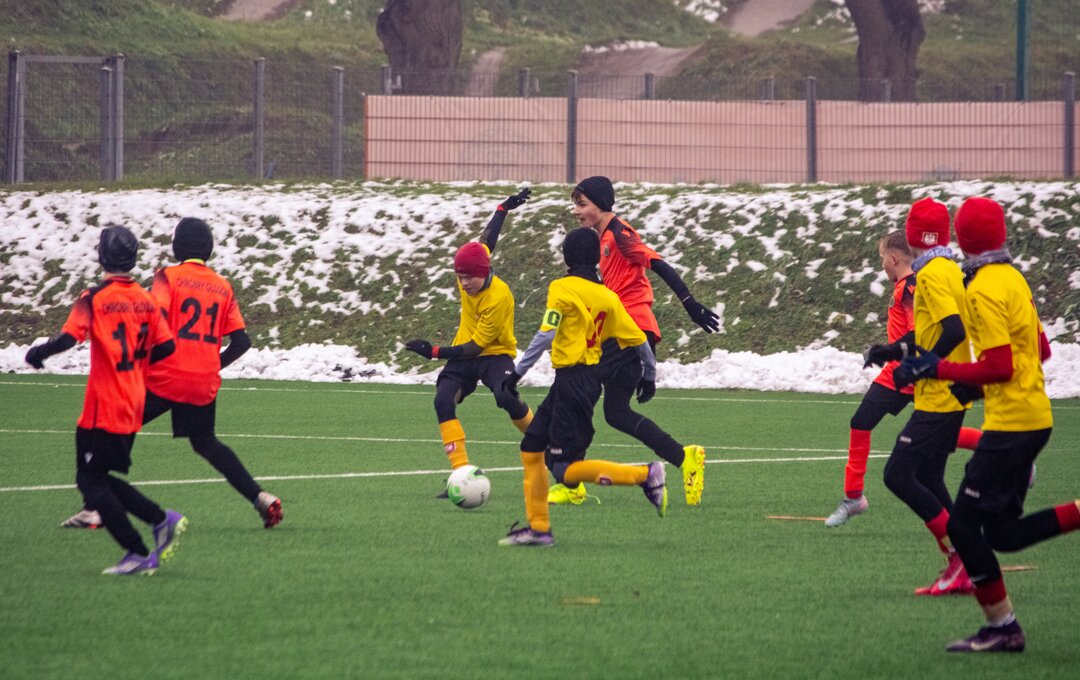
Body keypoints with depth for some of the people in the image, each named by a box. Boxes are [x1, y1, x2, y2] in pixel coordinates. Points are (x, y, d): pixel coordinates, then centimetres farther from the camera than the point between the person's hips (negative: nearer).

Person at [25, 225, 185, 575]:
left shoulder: (95, 299, -13)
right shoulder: (145, 299, 6)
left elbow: (69, 337, -23)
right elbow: (166, 346, 7)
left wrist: (37, 353, -6)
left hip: (104, 409, -7)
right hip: (133, 408, 7)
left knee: (90, 480, 2)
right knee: (101, 478, 18)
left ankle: (137, 553, -2)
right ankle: (162, 520, 6)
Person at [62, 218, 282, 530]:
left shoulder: (168, 277, -4)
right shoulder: (223, 287, 10)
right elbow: (241, 342, 7)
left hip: (165, 379, -5)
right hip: (204, 384, 5)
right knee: (206, 443, 23)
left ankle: (94, 508, -3)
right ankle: (261, 498, 13)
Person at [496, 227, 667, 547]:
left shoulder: (562, 289, -10)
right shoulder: (607, 297, 9)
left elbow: (545, 337, -19)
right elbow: (639, 340, 10)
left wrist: (517, 373, -15)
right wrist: (650, 375, 25)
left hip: (571, 381, -8)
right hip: (592, 376, 8)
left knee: (565, 470, -7)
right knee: (531, 447, 15)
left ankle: (646, 475, -14)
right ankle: (538, 528, 14)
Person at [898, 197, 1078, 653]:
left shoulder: (983, 290, -16)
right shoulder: (1014, 279, 13)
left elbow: (999, 368, -20)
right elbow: (1040, 349, 19)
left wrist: (938, 370, -13)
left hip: (1010, 423, -10)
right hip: (1033, 417, 10)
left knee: (964, 525, -4)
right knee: (1002, 532, 11)